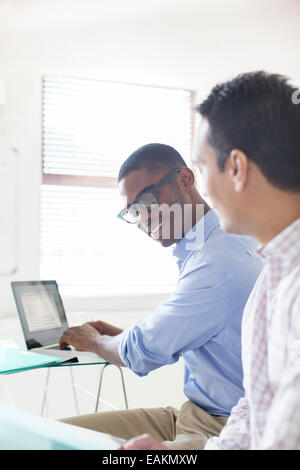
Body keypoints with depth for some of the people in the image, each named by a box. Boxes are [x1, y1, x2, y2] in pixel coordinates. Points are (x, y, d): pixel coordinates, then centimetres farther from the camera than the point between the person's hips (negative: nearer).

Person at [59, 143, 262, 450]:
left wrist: (94, 341, 4)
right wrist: (119, 335, 12)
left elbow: (142, 352, -16)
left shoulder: (218, 263, -23)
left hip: (222, 432, -10)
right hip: (191, 414, 10)